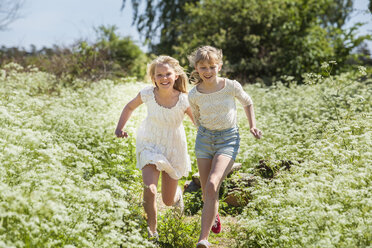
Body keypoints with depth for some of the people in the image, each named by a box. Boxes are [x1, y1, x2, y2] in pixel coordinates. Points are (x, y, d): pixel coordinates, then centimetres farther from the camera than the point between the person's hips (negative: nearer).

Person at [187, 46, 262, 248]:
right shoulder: (194, 95, -7)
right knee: (206, 192, 6)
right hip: (204, 138, 3)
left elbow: (247, 103, 8)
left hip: (228, 140, -3)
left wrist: (252, 126, 0)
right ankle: (214, 216, 43)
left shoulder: (231, 86, -11)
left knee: (212, 185, -23)